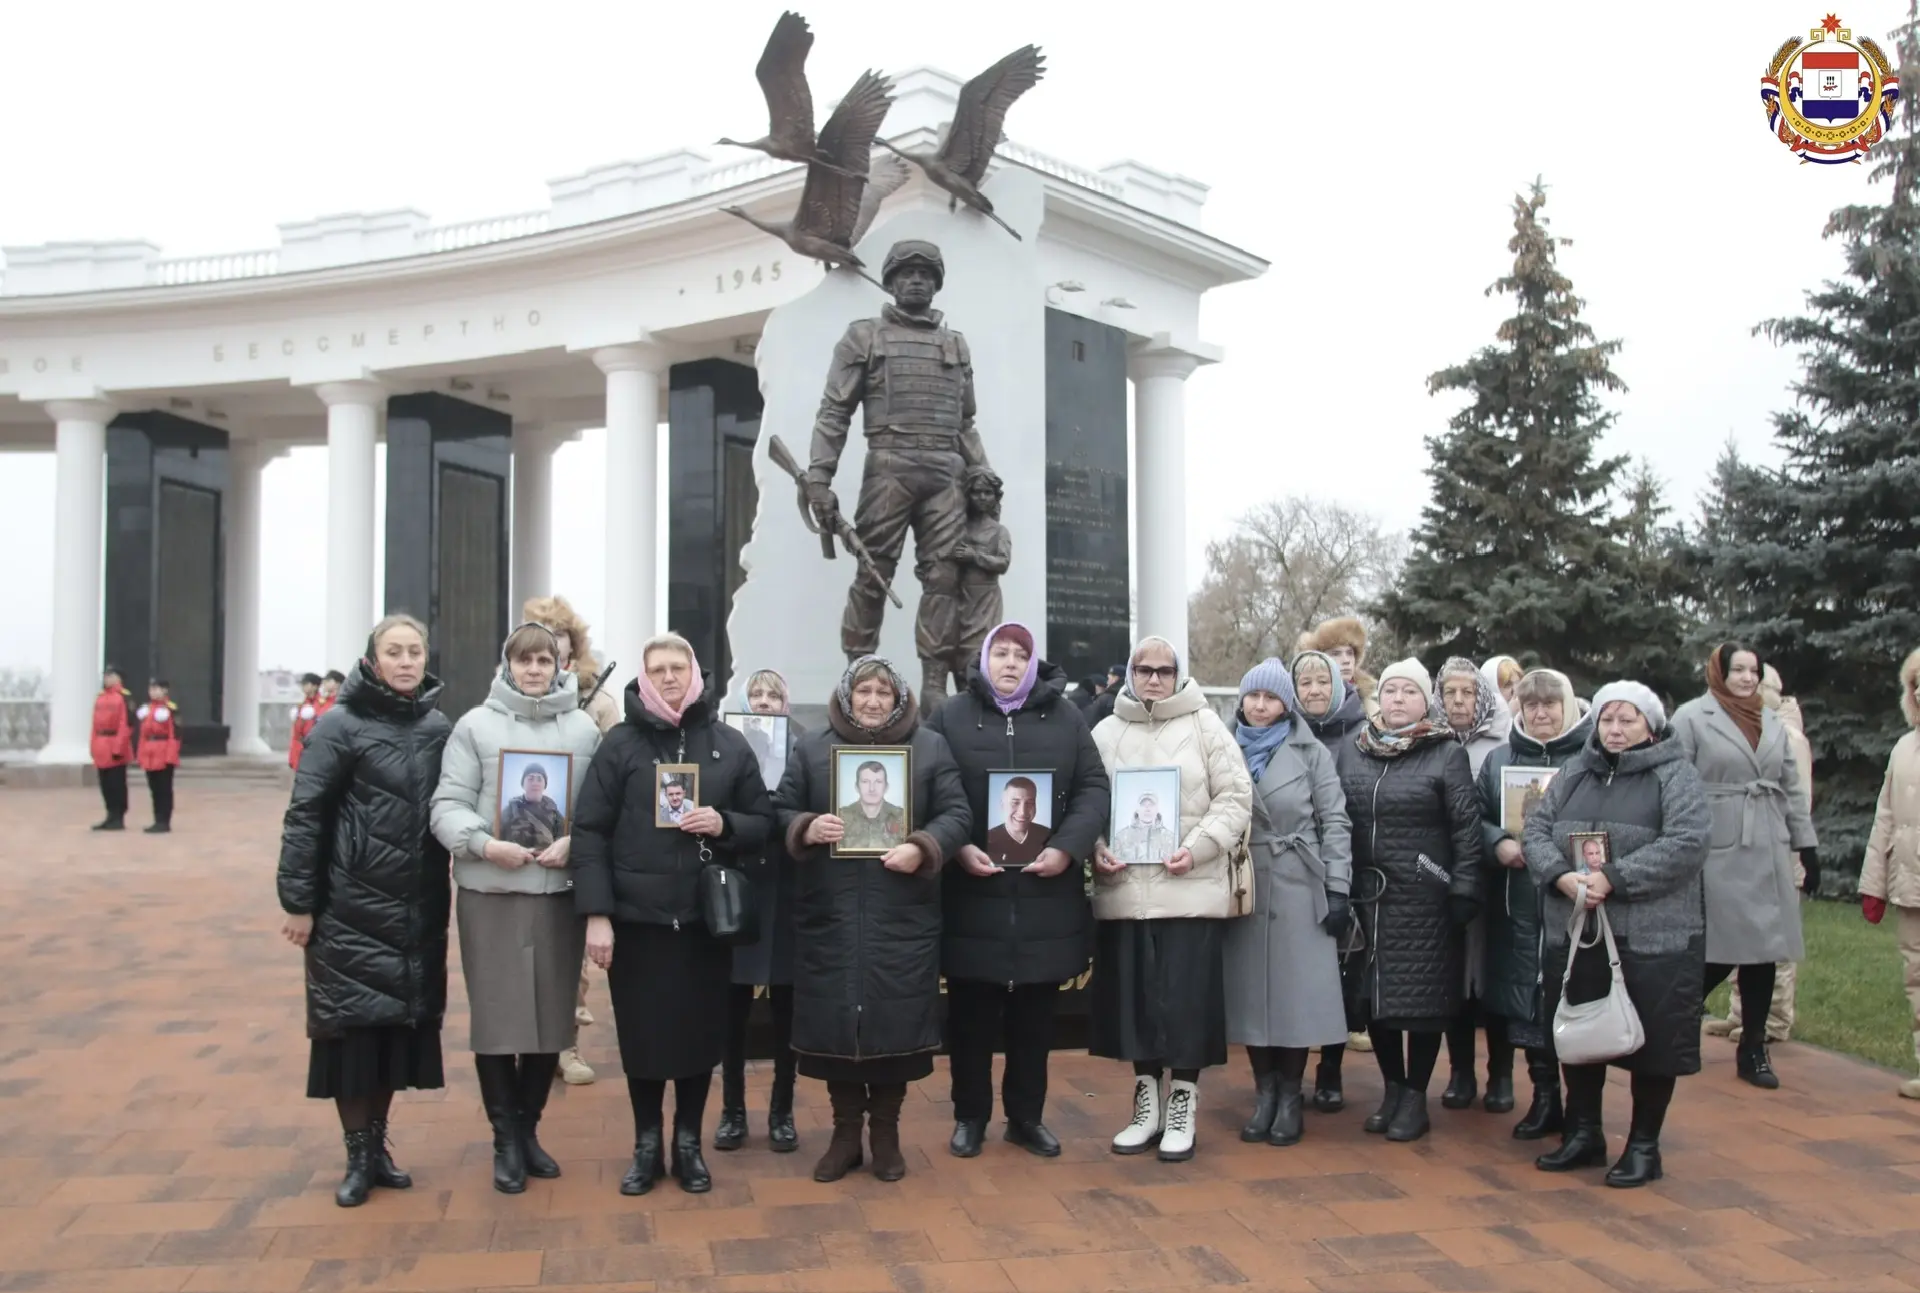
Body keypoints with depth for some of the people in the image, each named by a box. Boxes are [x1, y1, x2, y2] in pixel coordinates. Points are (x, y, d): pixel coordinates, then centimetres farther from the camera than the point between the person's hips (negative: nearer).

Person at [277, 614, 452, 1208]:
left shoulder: (439, 727, 7)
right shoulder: (341, 724, -6)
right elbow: (304, 815, -8)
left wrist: (443, 893, 7)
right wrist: (299, 901, -11)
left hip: (418, 908, 4)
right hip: (352, 906, -4)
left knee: (400, 1024, 10)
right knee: (353, 1026, 2)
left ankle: (378, 1144, 25)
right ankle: (358, 1157, 16)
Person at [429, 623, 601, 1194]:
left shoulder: (584, 728, 3)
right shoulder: (475, 724, -2)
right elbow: (447, 806, -5)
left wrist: (574, 842, -13)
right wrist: (485, 845, -19)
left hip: (560, 892, 2)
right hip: (489, 893, -2)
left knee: (552, 1015, 10)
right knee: (495, 1016, 5)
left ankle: (528, 1127, 29)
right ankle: (506, 1138, 21)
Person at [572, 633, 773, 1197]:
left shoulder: (730, 744, 4)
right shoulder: (620, 743, -2)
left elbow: (764, 823, 9)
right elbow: (590, 831, -5)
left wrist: (724, 825, -13)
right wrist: (596, 914, -12)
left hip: (707, 918, 2)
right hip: (637, 918, -1)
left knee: (701, 1033, 8)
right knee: (642, 1035, 6)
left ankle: (689, 1143, 26)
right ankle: (646, 1146, 25)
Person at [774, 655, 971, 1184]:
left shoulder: (931, 746, 6)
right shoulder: (812, 747, 8)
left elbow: (957, 814, 2)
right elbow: (779, 810, 8)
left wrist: (922, 847, -15)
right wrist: (806, 828, -13)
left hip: (902, 916, 0)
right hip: (830, 915, 1)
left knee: (896, 1018, 3)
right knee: (835, 1019, 4)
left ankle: (886, 1132, 20)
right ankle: (845, 1131, 20)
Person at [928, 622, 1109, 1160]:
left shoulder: (1065, 717, 8)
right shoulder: (951, 718, 2)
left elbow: (1093, 788, 4)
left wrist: (1067, 848, -10)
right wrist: (958, 847, -15)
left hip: (1047, 894, 2)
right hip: (972, 894, -1)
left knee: (1035, 1013, 12)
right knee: (971, 1013, 7)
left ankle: (1027, 1117, 26)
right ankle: (970, 1116, 22)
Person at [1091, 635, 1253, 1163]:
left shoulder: (1205, 726, 3)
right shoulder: (1106, 733, 10)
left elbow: (1235, 797, -1)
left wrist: (1198, 847, -13)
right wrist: (1095, 850, -8)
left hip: (1190, 889, -3)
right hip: (1123, 889, 3)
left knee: (1186, 997, -1)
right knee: (1135, 996, 7)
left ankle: (1183, 1107, 14)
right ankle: (1146, 1104, 22)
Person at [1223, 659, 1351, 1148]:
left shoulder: (1311, 752, 4)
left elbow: (1334, 822, 0)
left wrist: (1337, 888, -7)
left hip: (1299, 889, -2)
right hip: (1243, 890, 2)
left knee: (1296, 993, 0)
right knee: (1251, 992, 4)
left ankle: (1290, 1098, 12)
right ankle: (1264, 1094, 15)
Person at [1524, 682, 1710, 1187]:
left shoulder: (1674, 775, -2)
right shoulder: (1574, 772, 13)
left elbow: (1686, 844, -15)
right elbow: (1536, 829, 6)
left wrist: (1614, 878, -21)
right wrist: (1562, 875, -14)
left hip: (1652, 936, -5)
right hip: (1574, 931, 5)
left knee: (1651, 1040, 3)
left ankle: (1644, 1146, 19)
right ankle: (1583, 1134, 29)